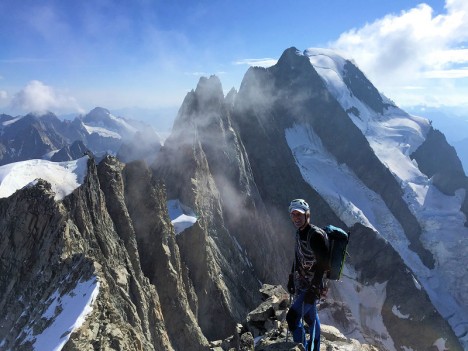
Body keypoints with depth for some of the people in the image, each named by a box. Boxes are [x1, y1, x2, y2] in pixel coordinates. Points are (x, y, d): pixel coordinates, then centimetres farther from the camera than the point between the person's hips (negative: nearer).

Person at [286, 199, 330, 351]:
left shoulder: (316, 235, -23)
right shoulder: (299, 232, 3)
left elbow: (323, 264, -24)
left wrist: (313, 289, -23)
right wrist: (291, 278, 16)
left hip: (311, 287, -8)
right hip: (301, 285, 8)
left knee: (293, 317, -11)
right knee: (310, 317, 22)